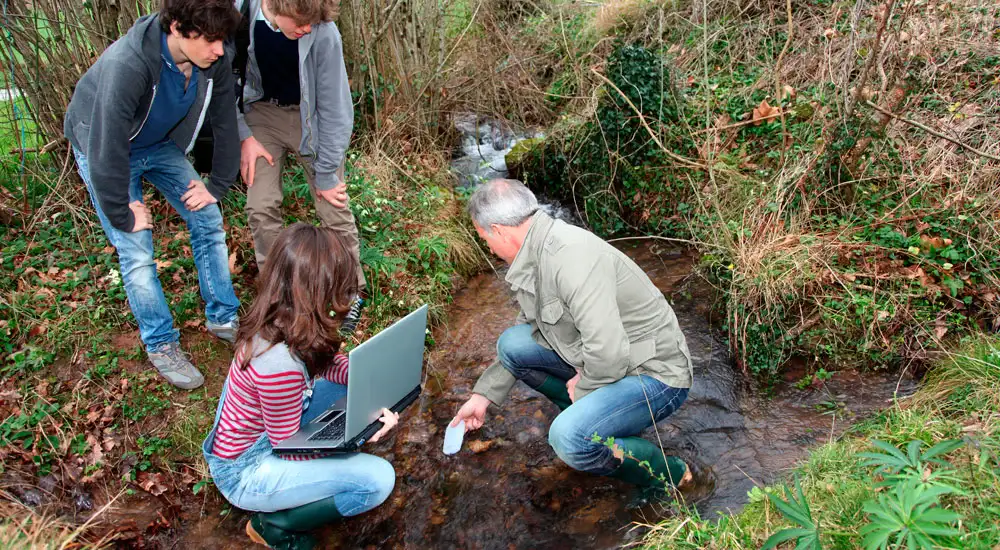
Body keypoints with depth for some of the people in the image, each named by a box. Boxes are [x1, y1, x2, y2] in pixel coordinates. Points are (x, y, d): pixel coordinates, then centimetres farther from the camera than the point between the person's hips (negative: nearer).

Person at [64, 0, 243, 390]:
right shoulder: (126, 66, -40)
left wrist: (217, 186, -3)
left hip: (160, 143, 6)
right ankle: (161, 345, 9)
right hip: (103, 149, -5)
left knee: (208, 219, 1)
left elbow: (225, 124, -7)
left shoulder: (213, 62, -22)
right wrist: (122, 215, -23)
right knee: (136, 250, -9)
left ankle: (223, 318, 17)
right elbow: (108, 153, -34)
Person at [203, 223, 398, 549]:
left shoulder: (276, 320, -12)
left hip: (256, 436, 8)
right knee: (378, 479, -17)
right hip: (245, 472, -8)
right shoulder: (281, 365, -37)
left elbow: (326, 364, 4)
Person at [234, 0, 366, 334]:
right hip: (262, 111, 2)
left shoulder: (322, 33, -29)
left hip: (311, 116, -2)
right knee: (261, 207, -7)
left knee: (334, 208, -4)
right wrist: (243, 135, -11)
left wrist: (326, 175, -14)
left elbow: (334, 108, -20)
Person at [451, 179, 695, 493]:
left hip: (655, 374, -9)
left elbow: (608, 354, -34)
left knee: (569, 438, -31)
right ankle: (587, 411, 14)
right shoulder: (536, 257, 4)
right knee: (512, 343, 0)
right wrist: (483, 396, 17)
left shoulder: (571, 256, -29)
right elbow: (527, 330, 17)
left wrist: (583, 388, -13)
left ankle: (670, 475, -4)